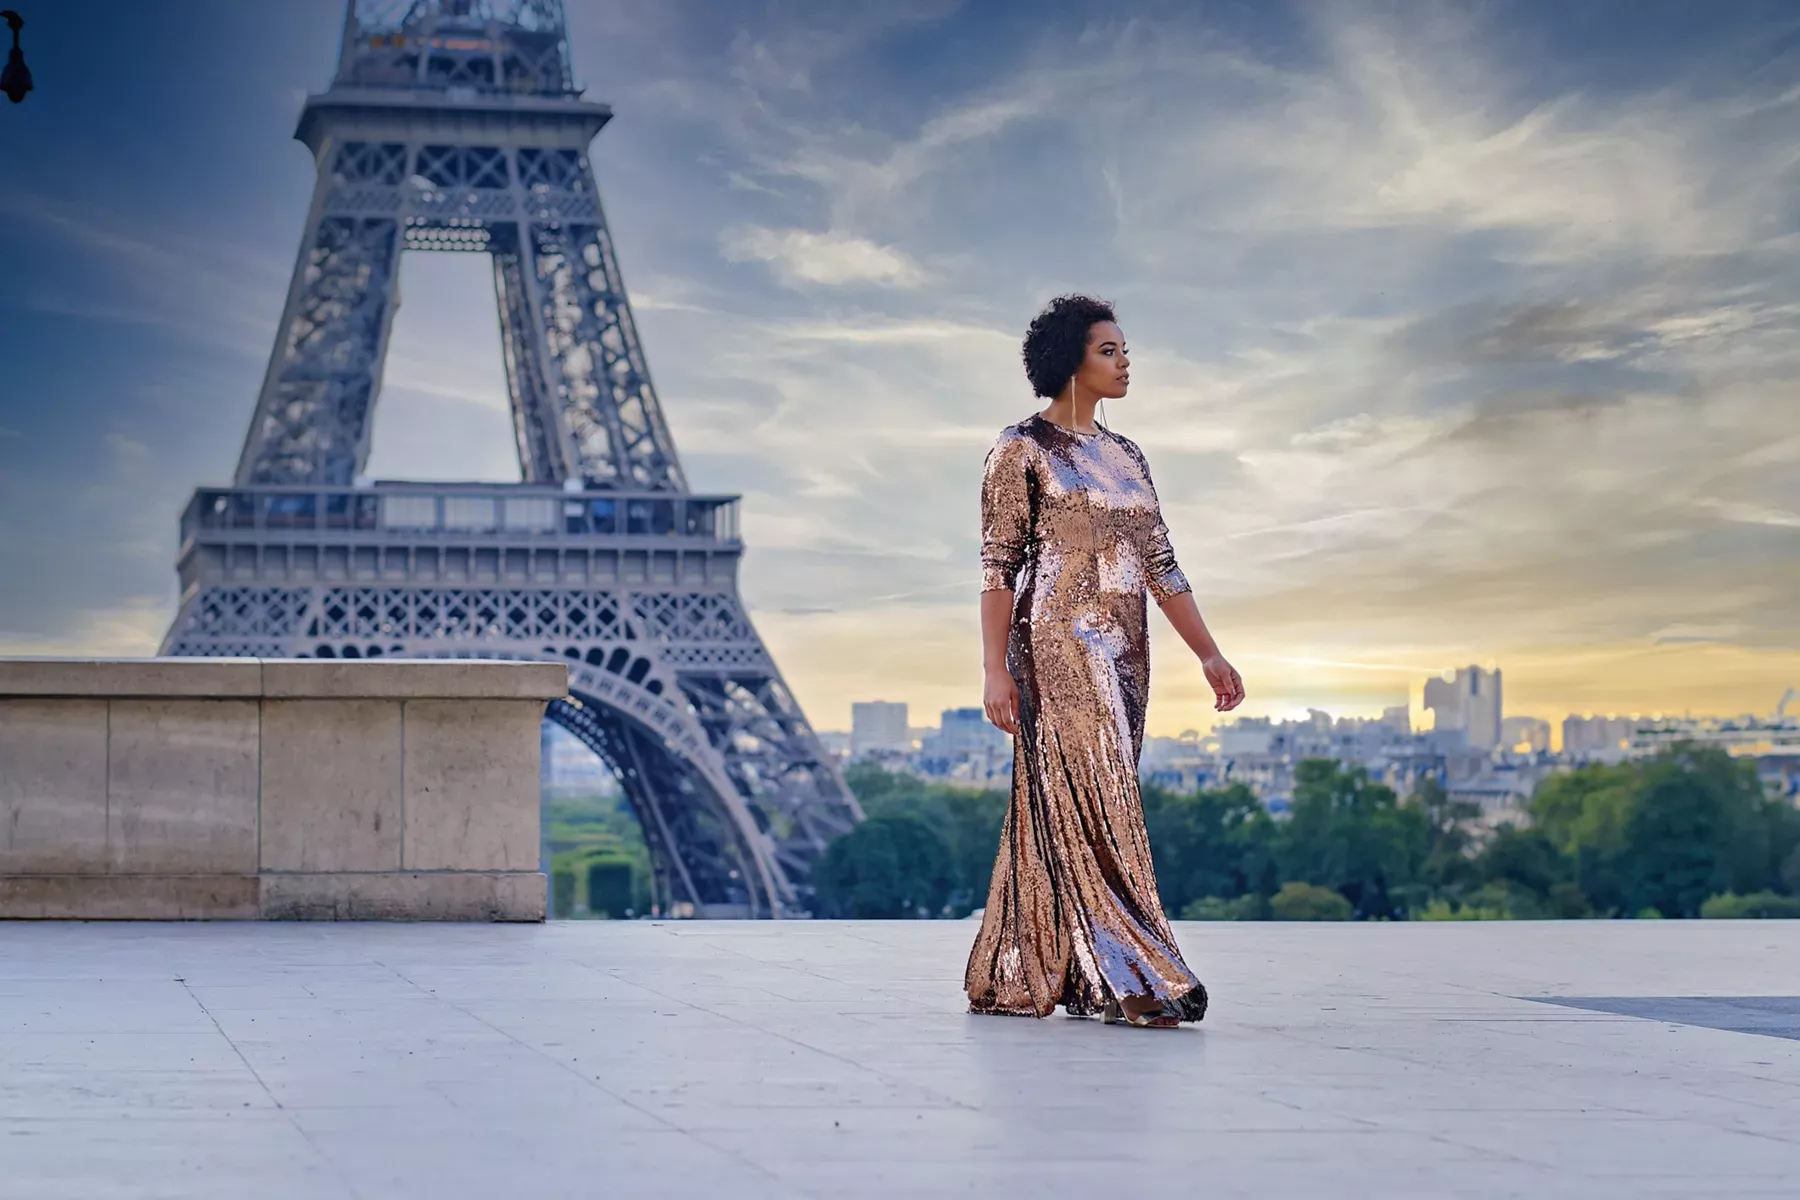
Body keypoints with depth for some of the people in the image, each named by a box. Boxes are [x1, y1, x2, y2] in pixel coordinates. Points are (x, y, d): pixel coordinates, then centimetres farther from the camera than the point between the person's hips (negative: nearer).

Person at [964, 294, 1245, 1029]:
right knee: (1090, 802, -12)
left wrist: (1209, 654, 10)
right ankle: (1123, 982, -14)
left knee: (1064, 808, 7)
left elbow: (1160, 565, 16)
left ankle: (1021, 975, 12)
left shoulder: (1126, 458, 16)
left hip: (1121, 653, 7)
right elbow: (999, 564, -8)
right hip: (1058, 648, -7)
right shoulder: (1023, 450, -3)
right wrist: (995, 669, -15)